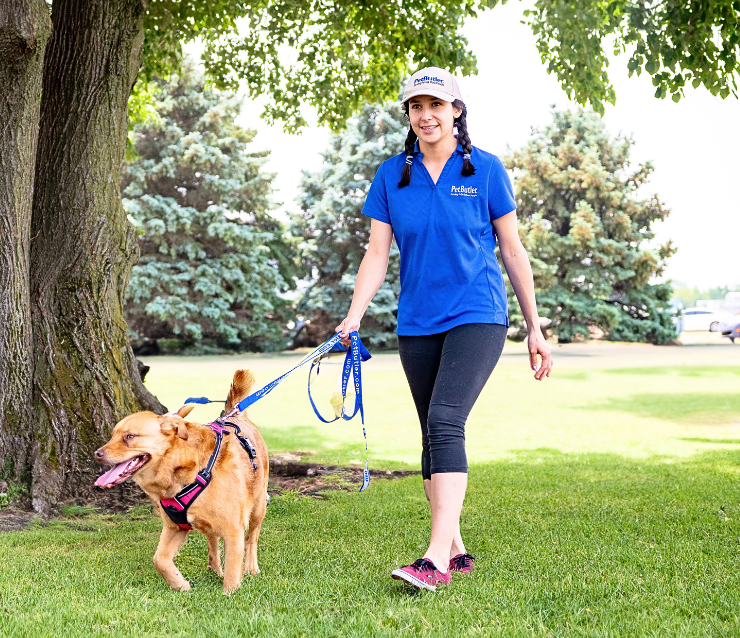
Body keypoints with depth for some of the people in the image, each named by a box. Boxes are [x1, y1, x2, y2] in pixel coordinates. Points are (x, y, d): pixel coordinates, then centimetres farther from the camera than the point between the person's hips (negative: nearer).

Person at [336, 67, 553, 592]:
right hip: (417, 325, 4)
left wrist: (535, 328, 3)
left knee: (445, 421, -20)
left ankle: (436, 559, -23)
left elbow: (513, 250, 3)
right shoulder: (391, 175, 6)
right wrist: (354, 316, -11)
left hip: (477, 317, -4)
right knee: (434, 436, 8)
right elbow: (377, 253, 3)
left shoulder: (485, 169, -1)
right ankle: (457, 550, 19)